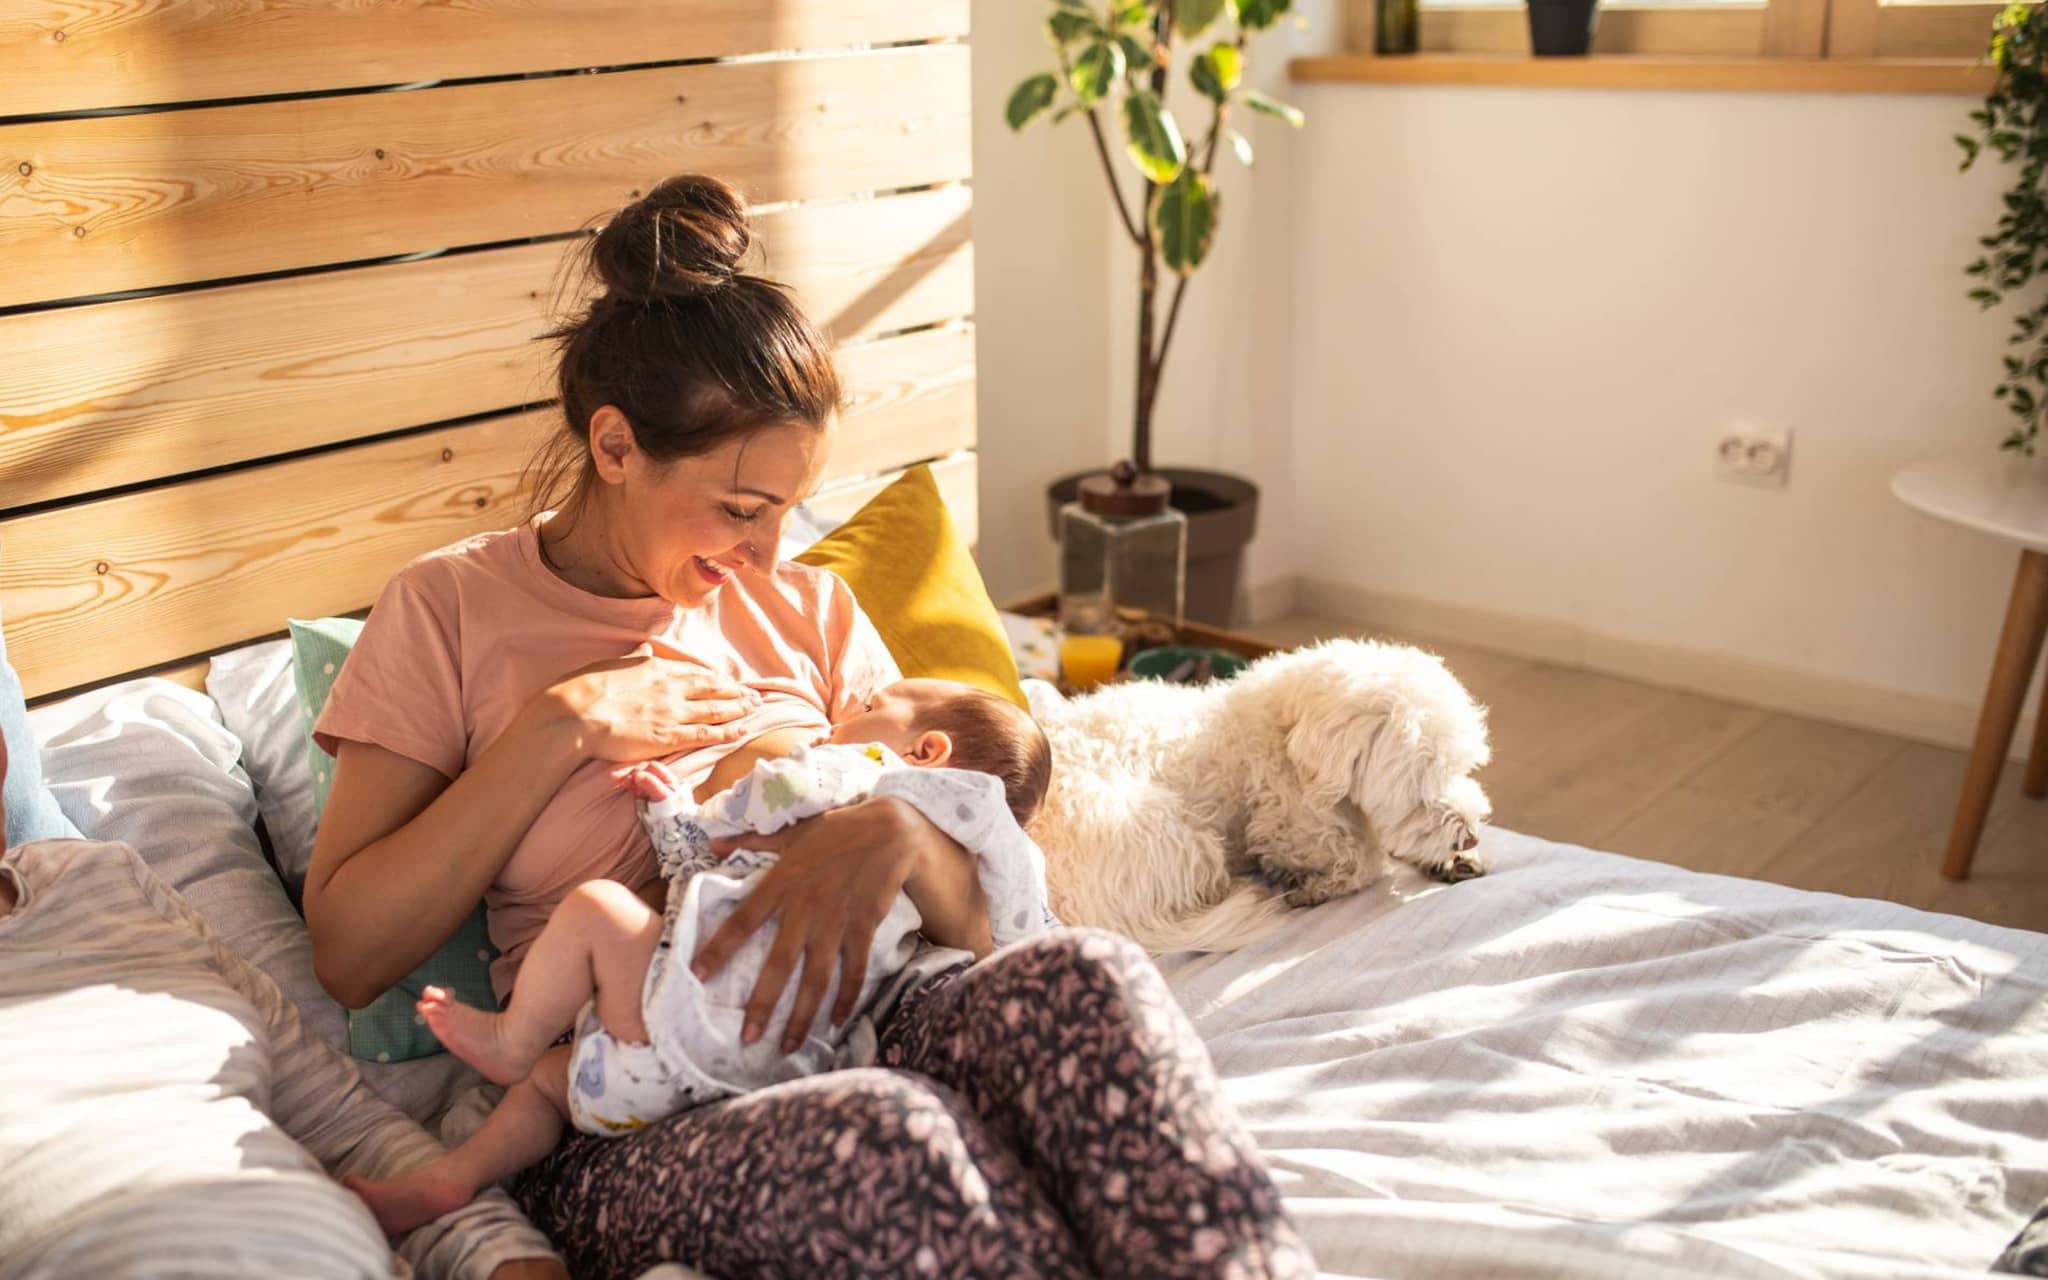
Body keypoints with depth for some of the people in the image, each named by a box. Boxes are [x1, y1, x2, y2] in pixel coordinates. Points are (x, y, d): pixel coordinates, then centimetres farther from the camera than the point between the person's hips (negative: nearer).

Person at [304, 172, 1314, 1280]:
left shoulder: (807, 610, 20)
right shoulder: (453, 608, 10)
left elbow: (970, 923, 13)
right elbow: (348, 953, 1)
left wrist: (894, 836, -11)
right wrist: (560, 726, -4)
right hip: (622, 1140, -3)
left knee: (1083, 976, -31)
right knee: (888, 1139, -39)